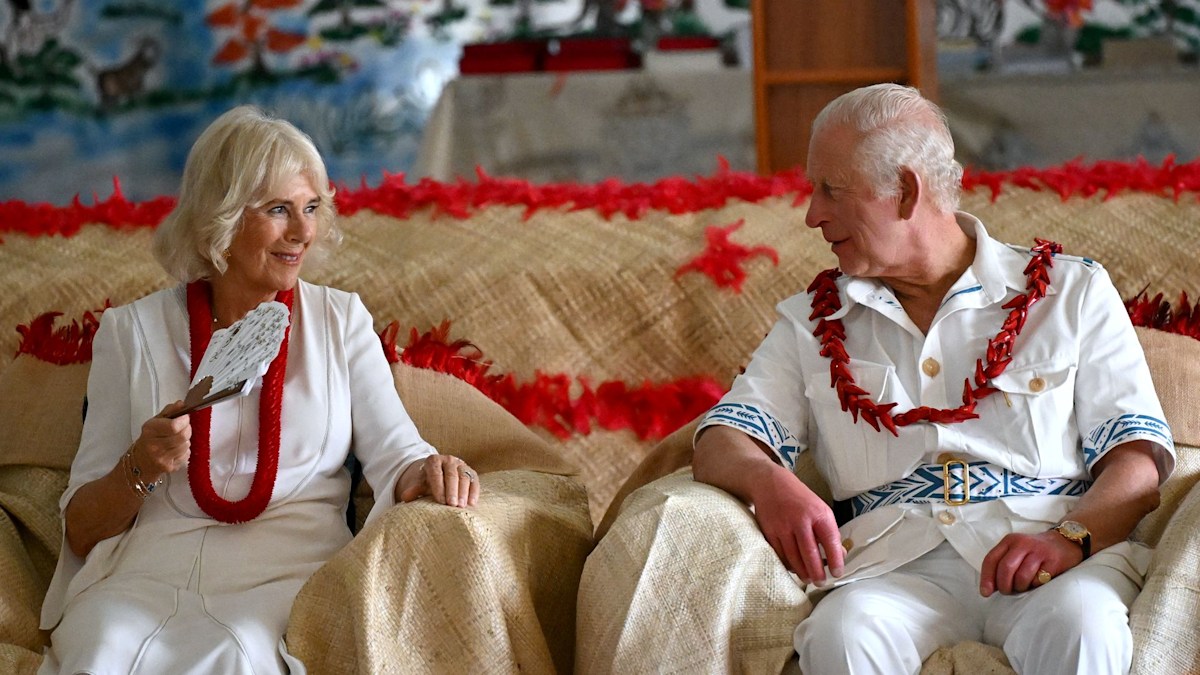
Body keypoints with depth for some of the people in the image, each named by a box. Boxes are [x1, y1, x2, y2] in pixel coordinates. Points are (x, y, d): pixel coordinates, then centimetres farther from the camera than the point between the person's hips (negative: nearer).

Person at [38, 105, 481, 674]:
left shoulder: (341, 321, 16)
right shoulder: (132, 331, 11)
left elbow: (394, 451, 3)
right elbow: (81, 529, 10)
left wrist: (426, 473, -20)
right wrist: (139, 470, -11)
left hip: (290, 568, 0)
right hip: (149, 567, 1)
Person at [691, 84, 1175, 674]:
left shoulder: (1073, 292, 13)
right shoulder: (811, 322, 21)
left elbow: (1141, 454, 4)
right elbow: (721, 443, 10)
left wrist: (1070, 537, -18)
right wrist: (769, 481, -16)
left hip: (1043, 544, -1)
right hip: (897, 563, 1)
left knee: (1078, 622, -37)